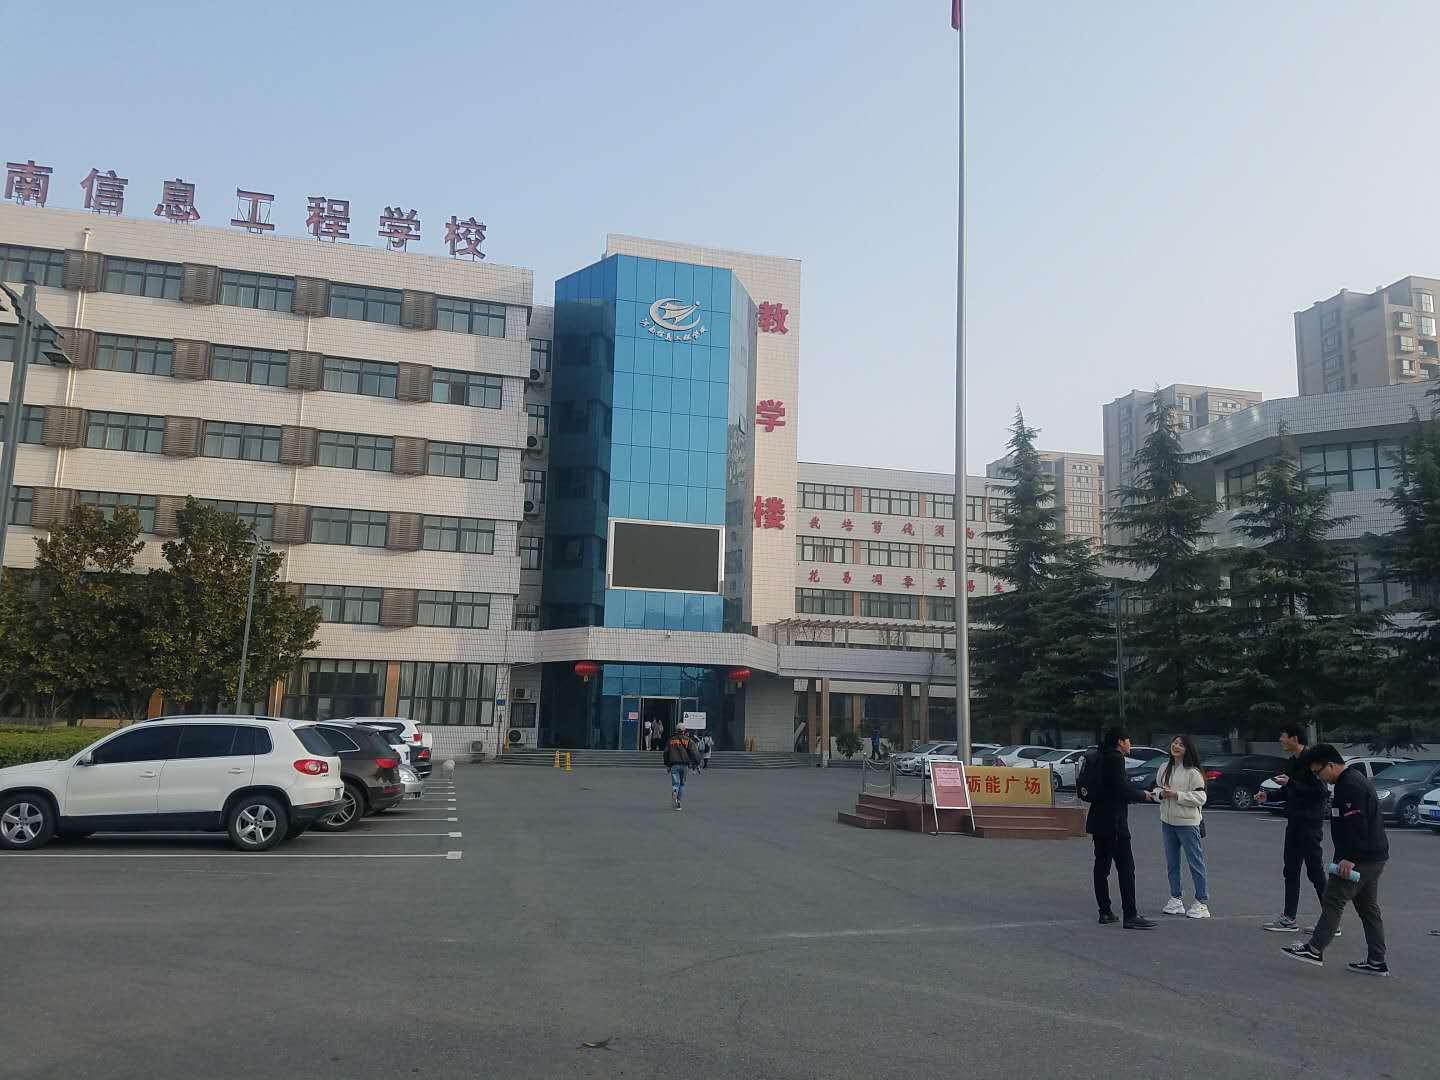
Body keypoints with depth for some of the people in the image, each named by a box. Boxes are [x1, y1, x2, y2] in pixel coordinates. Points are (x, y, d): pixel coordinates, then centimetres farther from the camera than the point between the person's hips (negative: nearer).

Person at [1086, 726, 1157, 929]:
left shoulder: (1101, 758, 14)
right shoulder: (1115, 759, -13)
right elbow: (1122, 789, -19)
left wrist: (1136, 793, 13)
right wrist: (1142, 796, -3)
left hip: (1099, 821, 10)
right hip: (1113, 821, -10)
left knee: (1102, 866, 10)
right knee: (1126, 868, -6)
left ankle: (1105, 912, 14)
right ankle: (1130, 916, -7)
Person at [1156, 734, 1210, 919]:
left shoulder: (1193, 772, -12)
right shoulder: (1164, 768, 8)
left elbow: (1200, 798, -16)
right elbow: (1156, 788, 16)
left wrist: (1176, 795, -21)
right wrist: (1162, 793, -7)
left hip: (1187, 822, -7)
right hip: (1167, 821, 7)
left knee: (1195, 862, -1)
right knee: (1171, 863, 13)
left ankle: (1202, 902, 6)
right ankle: (1175, 899, 23)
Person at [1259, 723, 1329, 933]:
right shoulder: (1293, 761, 13)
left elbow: (1320, 792, -23)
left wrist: (1290, 783, -19)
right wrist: (1267, 796, 12)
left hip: (1310, 823, -10)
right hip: (1294, 823, 10)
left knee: (1315, 872, -3)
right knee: (1291, 871, 12)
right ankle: (1289, 919, 19)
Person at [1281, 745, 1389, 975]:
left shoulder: (1350, 786, -18)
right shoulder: (1357, 779, 16)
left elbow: (1357, 825, -25)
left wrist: (1350, 858, -25)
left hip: (1360, 859, -11)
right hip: (1374, 857, 11)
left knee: (1333, 900, -6)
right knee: (1368, 908, 13)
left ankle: (1315, 949, -2)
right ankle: (1376, 962, 16)